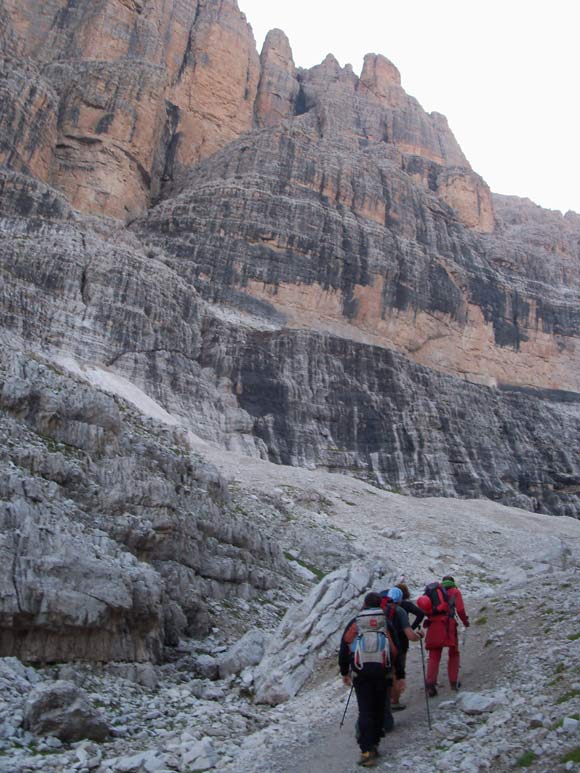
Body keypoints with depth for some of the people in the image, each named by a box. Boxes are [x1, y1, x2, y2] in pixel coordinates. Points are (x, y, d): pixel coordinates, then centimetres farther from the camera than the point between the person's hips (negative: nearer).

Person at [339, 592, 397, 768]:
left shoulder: (354, 623, 8)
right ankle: (374, 744, 21)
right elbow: (395, 650, 4)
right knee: (378, 709, 15)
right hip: (382, 670, 1)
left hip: (360, 671, -1)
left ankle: (367, 751, -6)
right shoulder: (387, 623, 8)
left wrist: (344, 672, 17)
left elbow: (344, 649, 7)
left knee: (365, 711, 1)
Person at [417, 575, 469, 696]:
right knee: (454, 653, 17)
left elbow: (425, 609, 14)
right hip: (447, 624, -3)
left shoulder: (434, 590, 22)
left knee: (434, 656, 6)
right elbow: (460, 609, 1)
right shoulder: (455, 591, 11)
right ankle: (453, 682, 16)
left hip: (433, 624, 3)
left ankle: (430, 683, -9)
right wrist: (465, 622, 16)